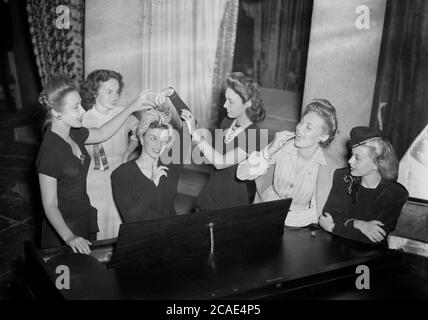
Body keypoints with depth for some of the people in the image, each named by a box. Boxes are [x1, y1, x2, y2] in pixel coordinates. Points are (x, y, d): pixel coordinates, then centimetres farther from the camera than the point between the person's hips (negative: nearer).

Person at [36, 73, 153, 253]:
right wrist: (69, 237, -37)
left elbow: (102, 133, 17)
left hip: (85, 221, 8)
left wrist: (132, 108, 10)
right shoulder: (50, 151, -25)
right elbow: (50, 206, -23)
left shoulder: (73, 133, -2)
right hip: (62, 228, -8)